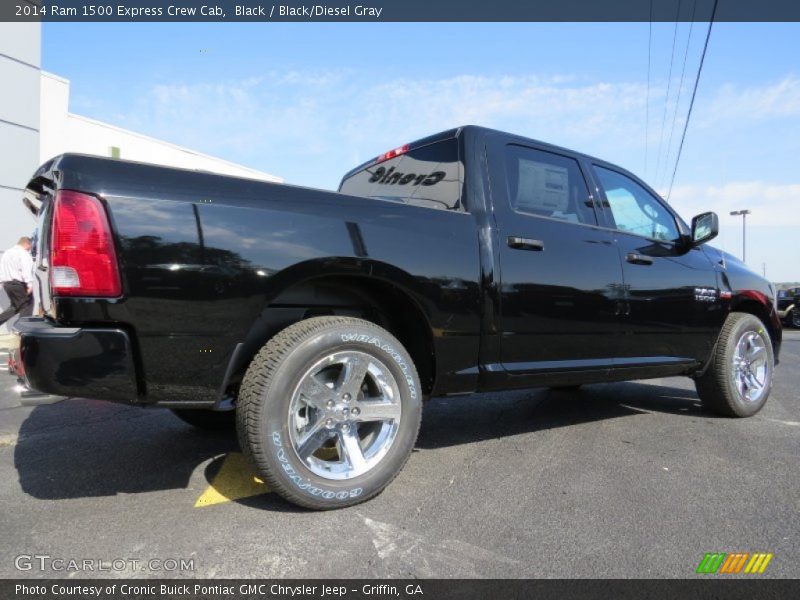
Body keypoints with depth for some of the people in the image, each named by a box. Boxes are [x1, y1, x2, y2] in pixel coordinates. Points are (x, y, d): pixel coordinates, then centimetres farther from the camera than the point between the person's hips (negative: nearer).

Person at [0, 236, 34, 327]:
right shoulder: (23, 253, -9)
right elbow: (26, 270, -21)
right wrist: (30, 284, -27)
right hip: (19, 284, -9)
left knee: (15, 306, 18)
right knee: (27, 304, -1)